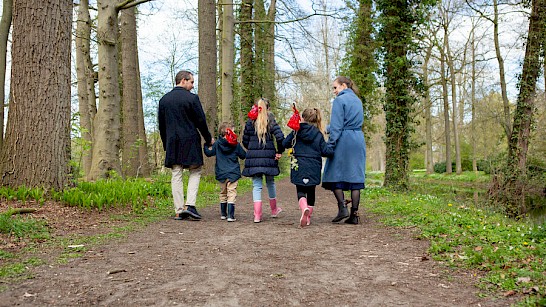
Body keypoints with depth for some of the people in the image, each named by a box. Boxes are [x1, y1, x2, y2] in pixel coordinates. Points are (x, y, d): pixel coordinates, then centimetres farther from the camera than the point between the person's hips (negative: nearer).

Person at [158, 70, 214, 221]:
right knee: (195, 172, 9)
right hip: (190, 142, -4)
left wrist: (166, 144, 19)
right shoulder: (192, 98, -8)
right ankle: (190, 205, -3)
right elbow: (201, 121, -6)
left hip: (172, 143, 4)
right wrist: (209, 139, 8)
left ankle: (179, 211, 7)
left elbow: (161, 125, 12)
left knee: (176, 176, 6)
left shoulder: (164, 100, 8)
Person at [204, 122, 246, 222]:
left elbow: (209, 153, 4)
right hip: (233, 173, -3)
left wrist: (206, 145, 22)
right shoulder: (236, 144, -4)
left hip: (221, 174, 3)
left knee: (223, 193, 18)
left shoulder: (217, 144, 0)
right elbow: (243, 155, 5)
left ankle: (223, 214, 25)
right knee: (231, 194, -4)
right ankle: (230, 216, -11)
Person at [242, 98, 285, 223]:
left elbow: (245, 140, 6)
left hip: (253, 157, 1)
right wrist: (279, 152, -3)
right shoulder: (270, 120, -3)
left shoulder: (250, 121, 3)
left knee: (256, 185, 3)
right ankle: (274, 210, 33)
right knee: (270, 183, 17)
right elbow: (280, 136, -14)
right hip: (268, 157, -1)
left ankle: (257, 215, -4)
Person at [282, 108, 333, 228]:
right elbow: (325, 151, -5)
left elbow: (284, 144, 4)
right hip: (314, 168, 1)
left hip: (299, 167, -1)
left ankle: (304, 208, -26)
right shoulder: (318, 134, -2)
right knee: (311, 191, 15)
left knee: (300, 191, 6)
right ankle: (308, 218, 22)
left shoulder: (296, 132, -3)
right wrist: (334, 150, 13)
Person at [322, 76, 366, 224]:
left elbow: (336, 126, -13)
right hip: (358, 141, 7)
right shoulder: (357, 101, 17)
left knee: (335, 175, 3)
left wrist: (330, 145, -12)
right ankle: (354, 214, 5)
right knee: (355, 177, 5)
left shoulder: (339, 100, -6)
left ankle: (342, 208, -7)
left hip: (343, 141, -7)